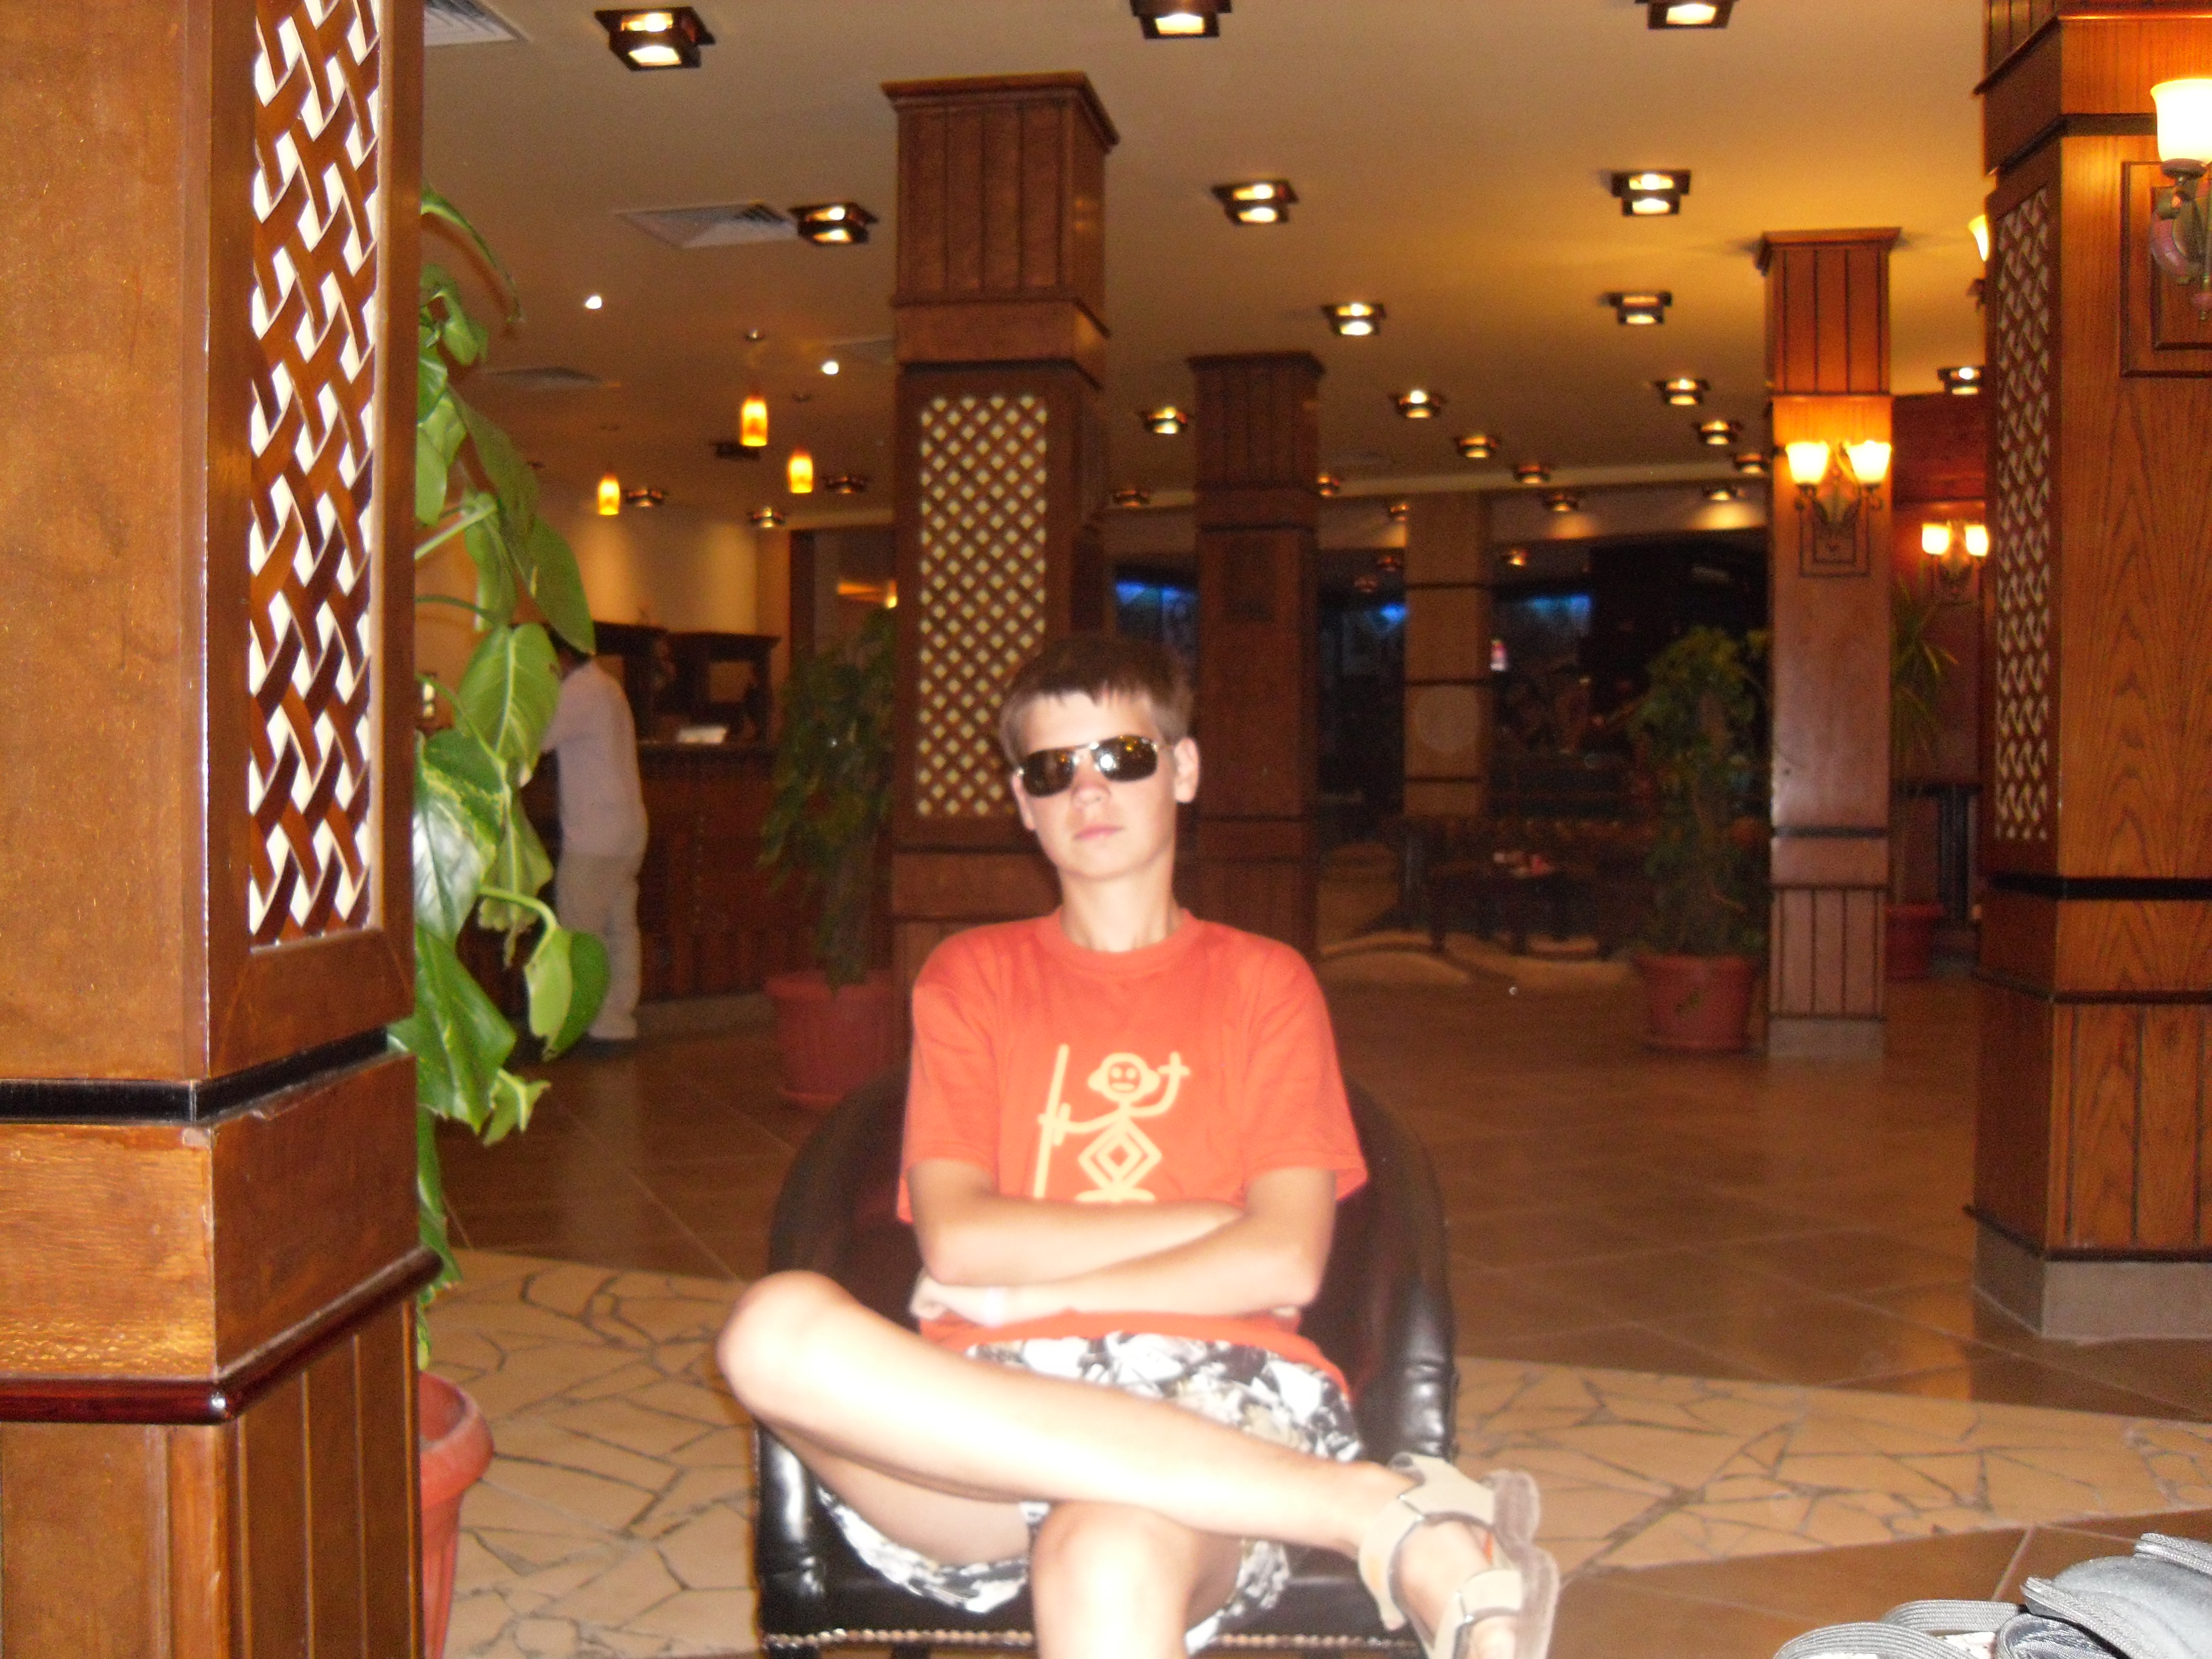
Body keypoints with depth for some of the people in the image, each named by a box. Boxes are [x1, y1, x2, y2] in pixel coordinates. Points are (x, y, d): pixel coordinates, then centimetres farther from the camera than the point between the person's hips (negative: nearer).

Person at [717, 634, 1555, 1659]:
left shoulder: (1263, 981, 17)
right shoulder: (970, 977, 20)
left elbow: (1284, 1265, 1)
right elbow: (957, 1243, 3)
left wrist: (1032, 1292, -1)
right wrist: (1210, 1220, 0)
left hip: (1212, 1392, -4)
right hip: (994, 1403, 5)